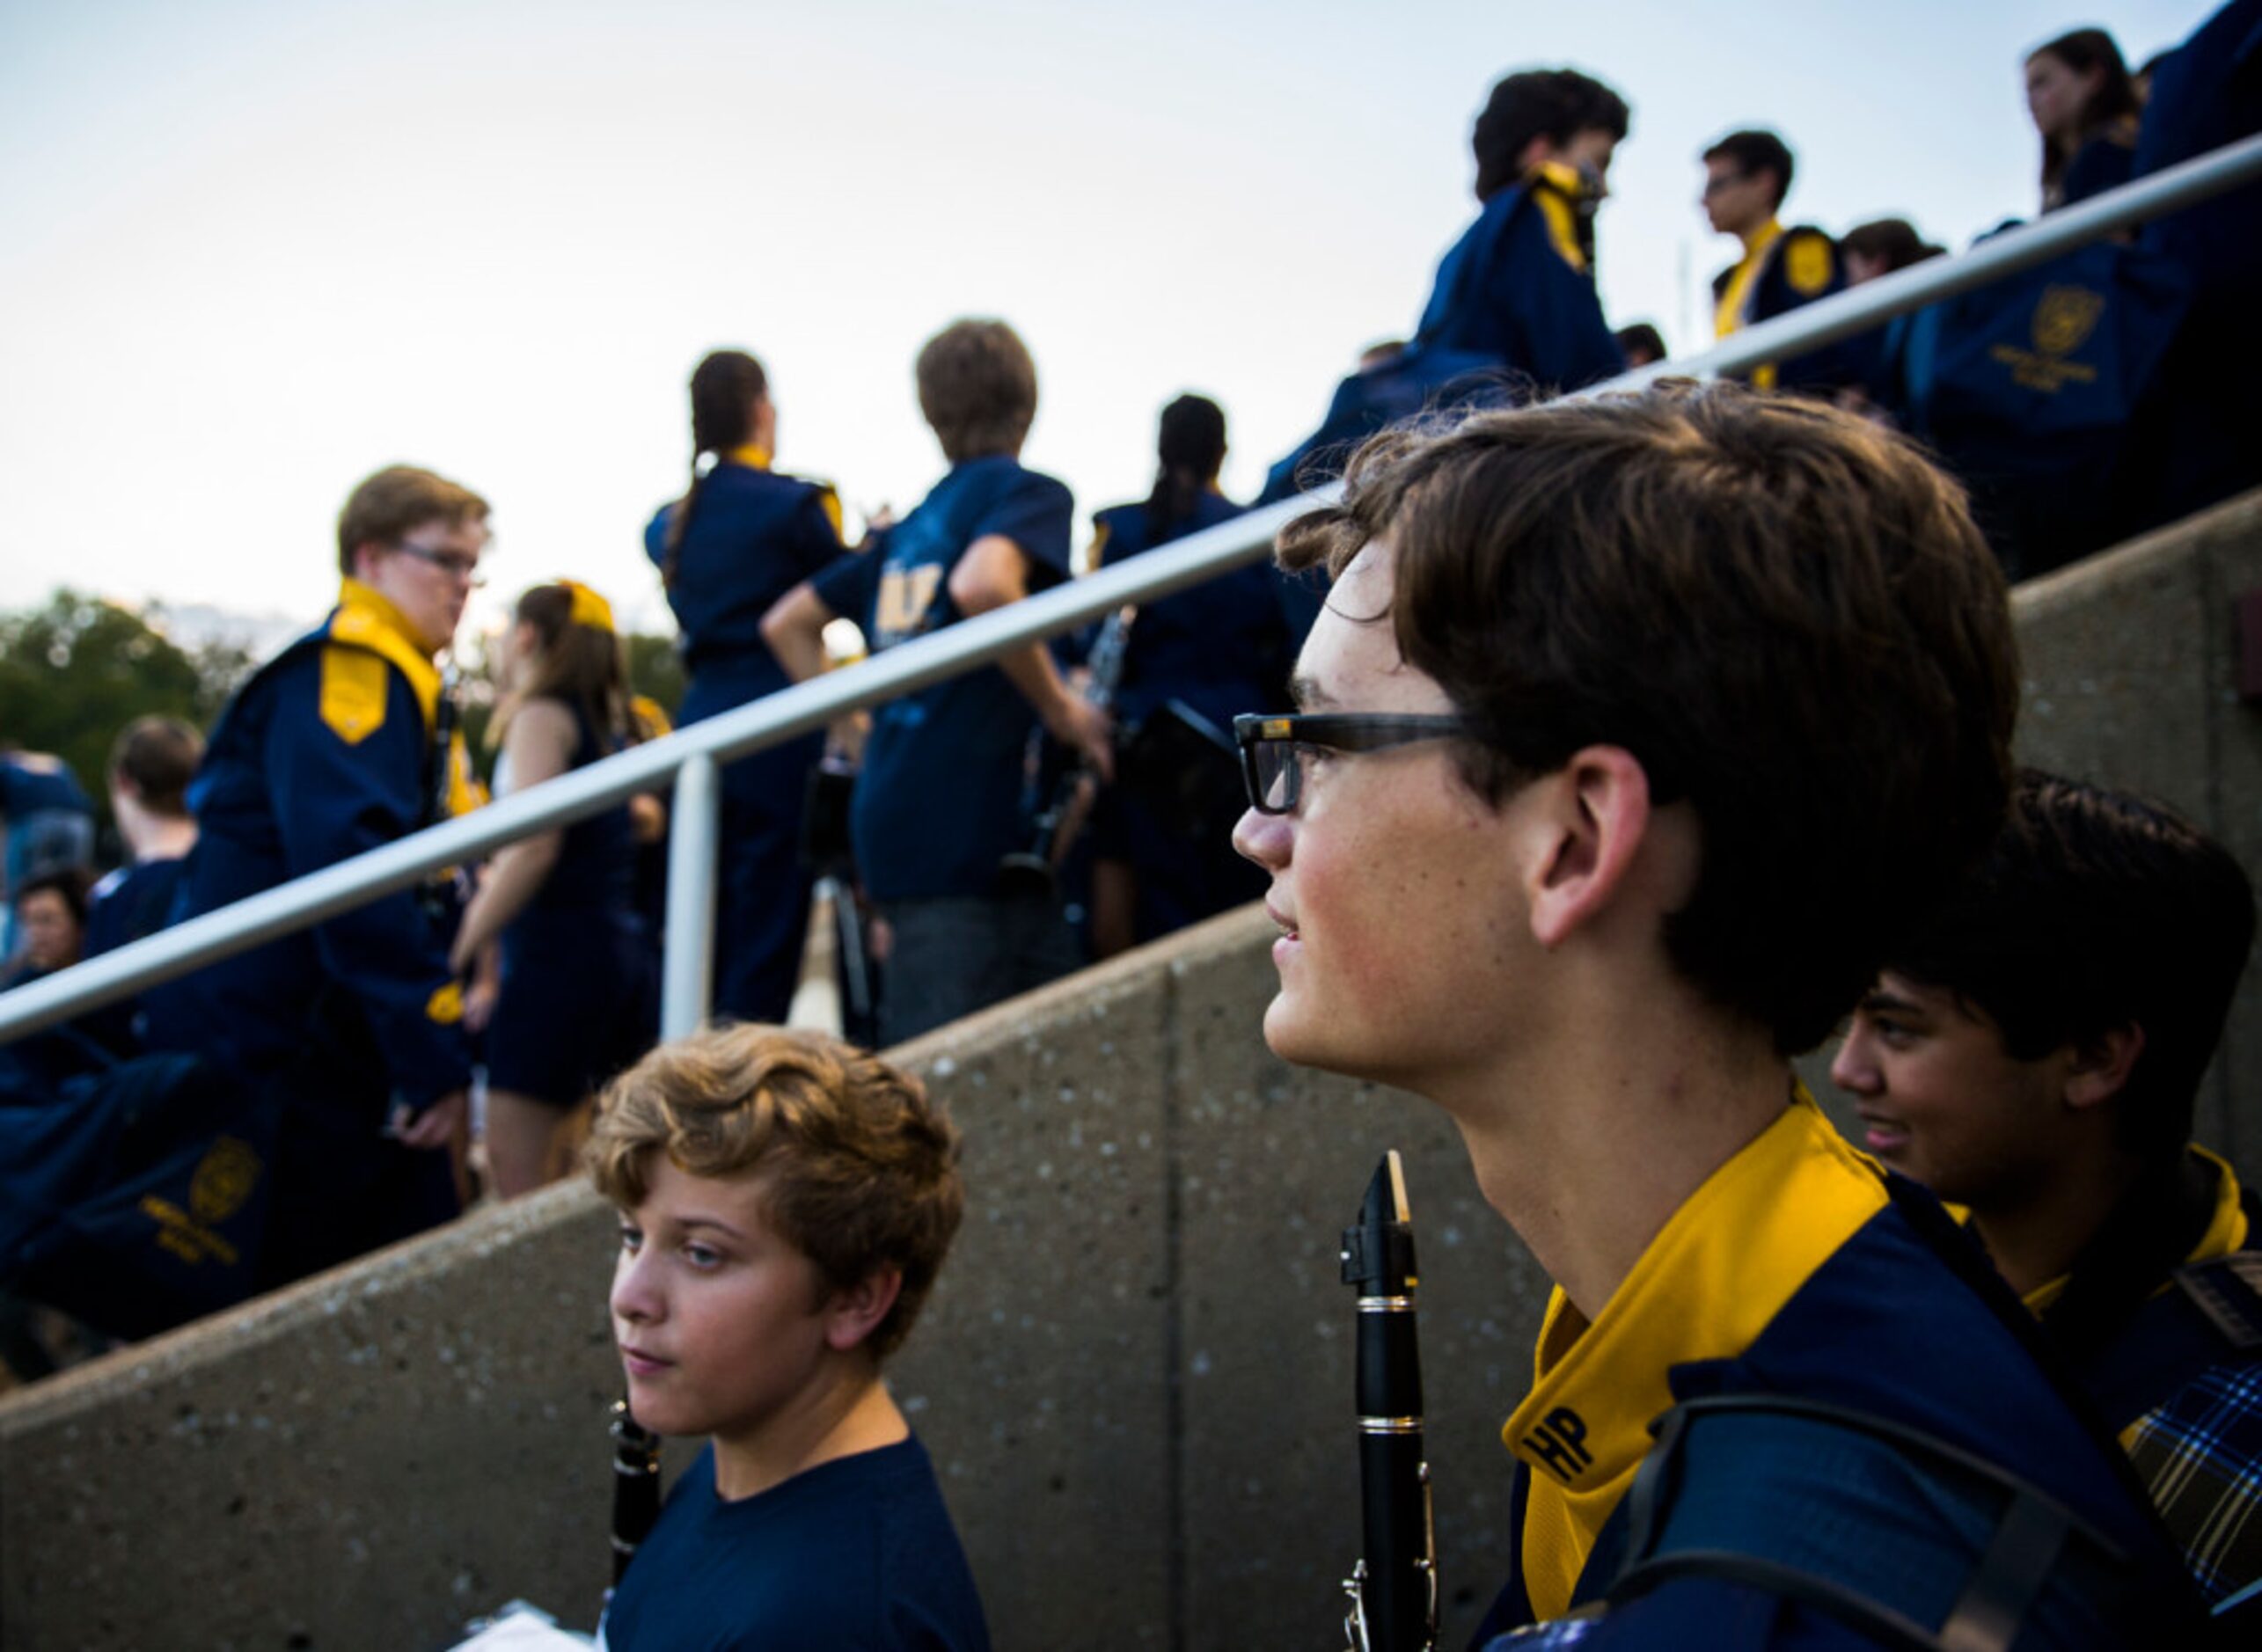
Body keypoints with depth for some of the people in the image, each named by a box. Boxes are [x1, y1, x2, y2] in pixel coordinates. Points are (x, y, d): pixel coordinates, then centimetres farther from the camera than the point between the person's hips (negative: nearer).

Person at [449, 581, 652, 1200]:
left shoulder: (541, 714, -5)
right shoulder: (610, 722, 18)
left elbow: (533, 846, -16)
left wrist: (460, 955, -15)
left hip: (558, 953, -8)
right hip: (622, 951, 8)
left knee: (518, 1170, -9)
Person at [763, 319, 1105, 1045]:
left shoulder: (910, 527, 20)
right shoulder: (1027, 492, -1)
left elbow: (787, 623, 26)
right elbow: (981, 586, -23)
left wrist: (858, 728, 24)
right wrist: (1061, 708, -12)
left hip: (891, 815, 8)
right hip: (975, 821, -8)